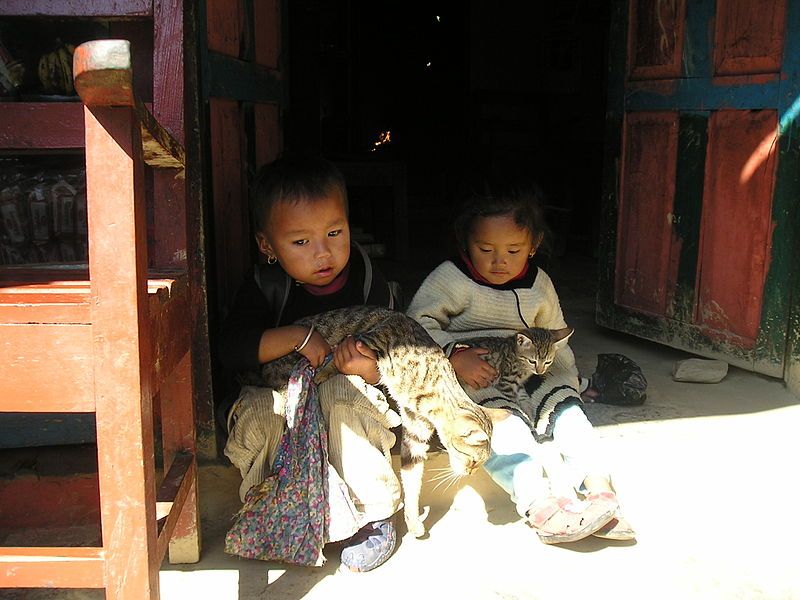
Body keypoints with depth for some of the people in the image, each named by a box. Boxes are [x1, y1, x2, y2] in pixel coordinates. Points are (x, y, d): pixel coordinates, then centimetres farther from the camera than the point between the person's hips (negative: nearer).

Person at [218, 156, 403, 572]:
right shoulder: (265, 287, -9)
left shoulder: (368, 283, -9)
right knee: (260, 407, -31)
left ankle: (374, 511, -20)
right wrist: (294, 337, -31)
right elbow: (231, 352, -20)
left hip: (352, 401, 0)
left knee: (341, 392, -34)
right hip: (280, 395, 1)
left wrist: (369, 369, -29)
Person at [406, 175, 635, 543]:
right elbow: (416, 323, -15)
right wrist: (456, 357, -27)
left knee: (564, 404, -16)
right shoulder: (450, 279, -7)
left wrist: (568, 384, 9)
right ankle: (536, 503, -43)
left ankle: (597, 489, -20)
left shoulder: (539, 285, 10)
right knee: (502, 419, -32)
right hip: (471, 386, -6)